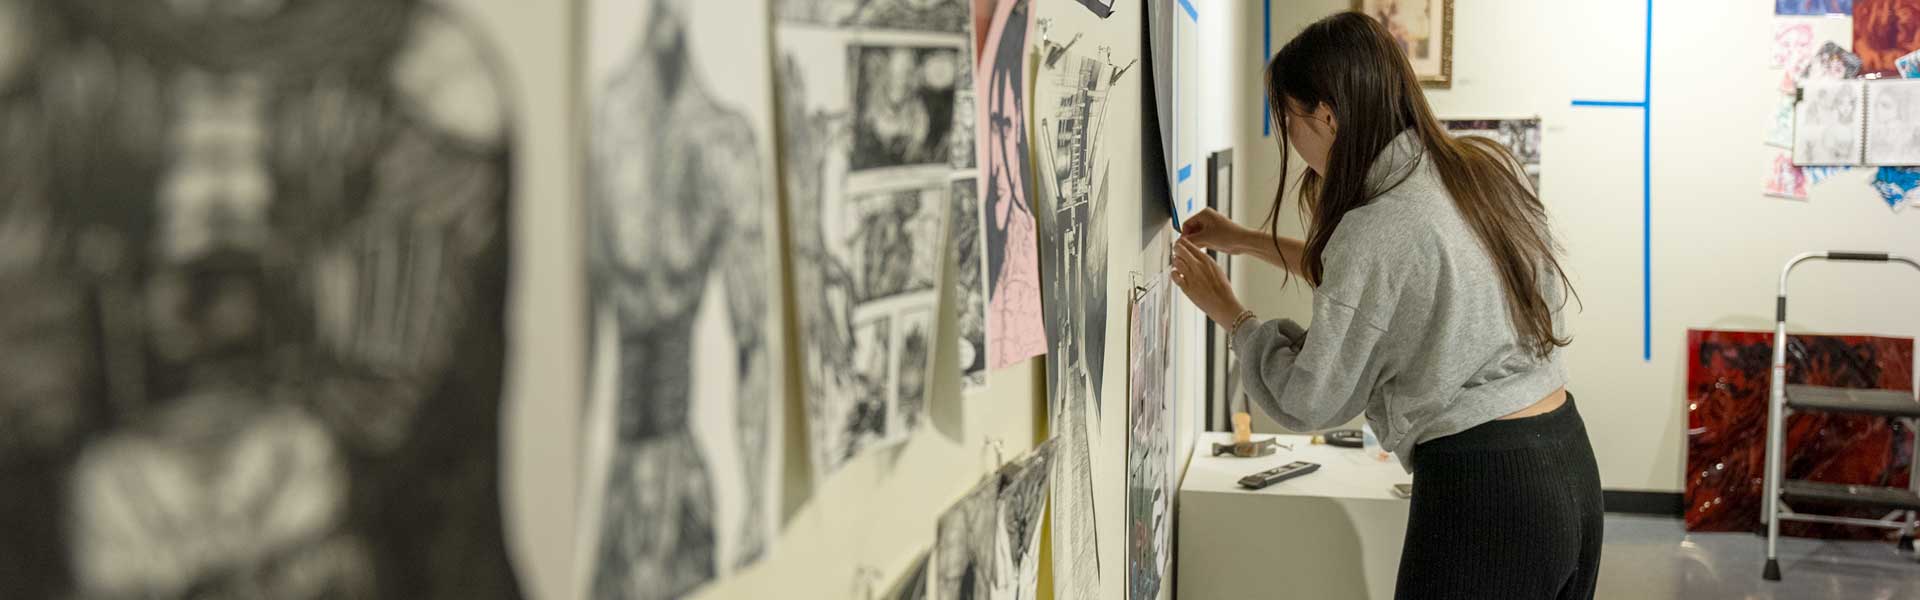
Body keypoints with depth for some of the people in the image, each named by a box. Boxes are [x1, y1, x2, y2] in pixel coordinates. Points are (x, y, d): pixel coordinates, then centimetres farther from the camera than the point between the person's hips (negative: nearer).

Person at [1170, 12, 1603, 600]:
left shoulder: (1376, 229, -19)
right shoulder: (1489, 168, 4)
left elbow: (1310, 401, -9)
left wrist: (1228, 312, 6)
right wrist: (1248, 241, 22)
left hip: (1481, 493, -8)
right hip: (1570, 463, 8)